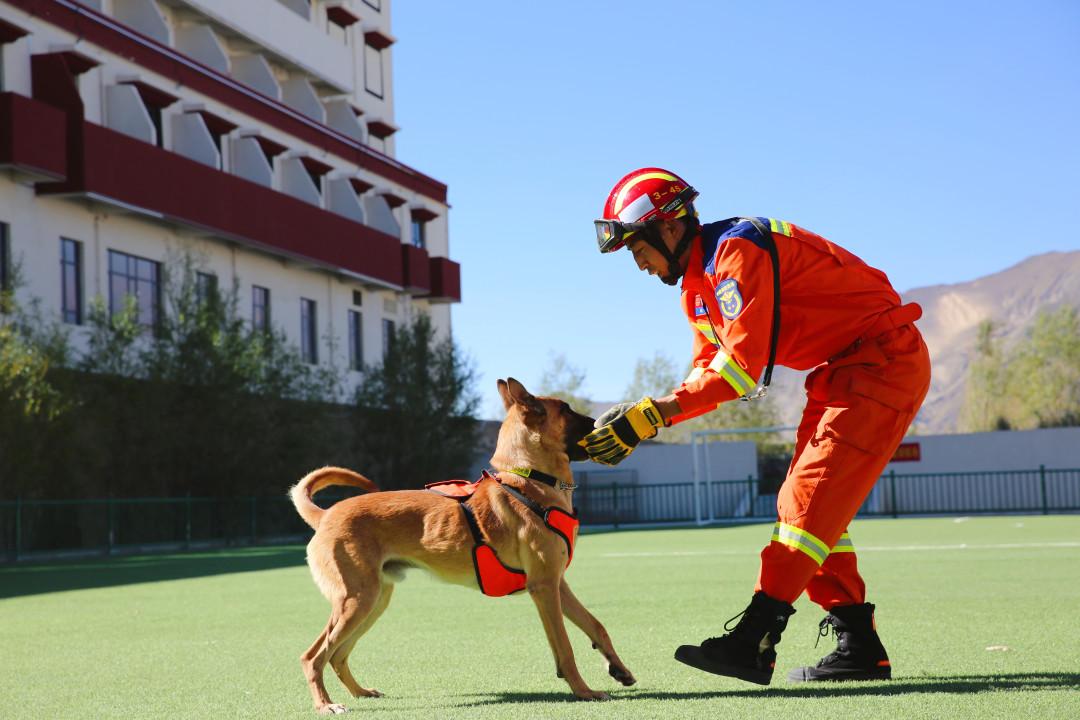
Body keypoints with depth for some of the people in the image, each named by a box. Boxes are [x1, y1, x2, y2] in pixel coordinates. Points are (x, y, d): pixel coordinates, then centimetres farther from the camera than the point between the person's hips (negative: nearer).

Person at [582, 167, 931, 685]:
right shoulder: (698, 285, 11)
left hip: (885, 361, -10)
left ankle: (752, 641, -22)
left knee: (810, 497, -17)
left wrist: (654, 412, -25)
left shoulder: (737, 250, -21)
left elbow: (742, 365, -27)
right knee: (804, 502, 6)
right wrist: (637, 424, -5)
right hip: (841, 374, 10)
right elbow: (709, 375, 10)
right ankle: (858, 647, 8)